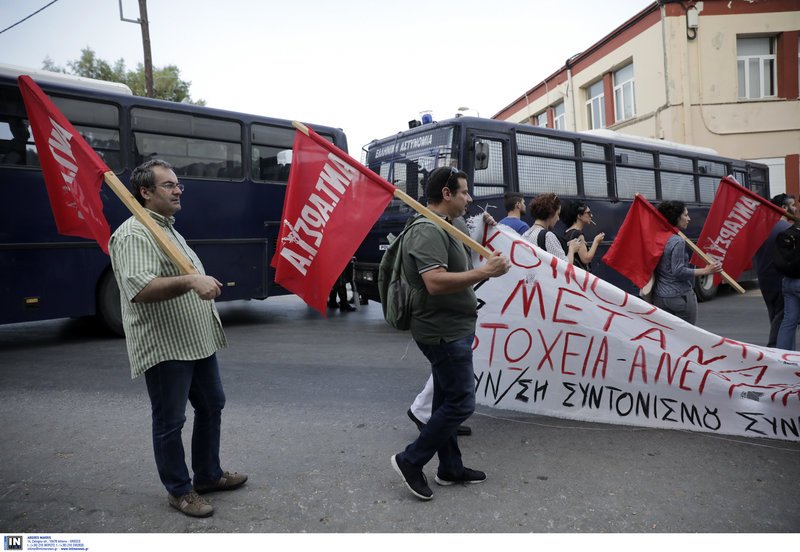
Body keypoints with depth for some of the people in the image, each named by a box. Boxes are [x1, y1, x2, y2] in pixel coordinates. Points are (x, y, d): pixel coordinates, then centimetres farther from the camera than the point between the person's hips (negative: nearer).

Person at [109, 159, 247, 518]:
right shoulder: (134, 234, -16)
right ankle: (179, 490, 21)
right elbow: (139, 289, -31)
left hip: (198, 341, 10)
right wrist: (190, 281, -39)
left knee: (211, 406, 18)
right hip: (164, 348, -10)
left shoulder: (169, 229, 16)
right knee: (170, 421, 5)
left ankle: (208, 475, 34)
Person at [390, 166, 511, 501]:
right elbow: (435, 282, -32)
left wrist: (487, 268, 9)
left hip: (451, 330, 11)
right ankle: (410, 461, 7)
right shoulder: (428, 231, -19)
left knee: (448, 402, 16)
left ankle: (450, 468, 29)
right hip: (444, 332, -11)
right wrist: (484, 272, -28)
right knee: (461, 403, -4)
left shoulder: (442, 228, 15)